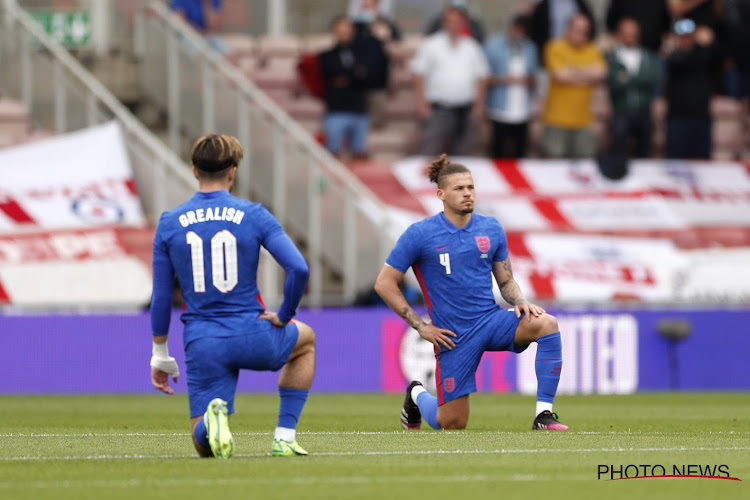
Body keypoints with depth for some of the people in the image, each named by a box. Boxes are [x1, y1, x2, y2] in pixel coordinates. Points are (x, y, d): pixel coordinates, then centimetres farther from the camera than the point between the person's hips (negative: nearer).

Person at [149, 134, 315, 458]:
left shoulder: (169, 223, 3)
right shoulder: (254, 216, -2)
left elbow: (161, 297, 7)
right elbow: (299, 269, -10)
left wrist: (160, 355, 16)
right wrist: (284, 316, 6)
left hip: (202, 345, 1)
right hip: (253, 338, -1)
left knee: (204, 447, 9)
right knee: (305, 340, 34)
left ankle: (212, 415, -30)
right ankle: (284, 437, 21)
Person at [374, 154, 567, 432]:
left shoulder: (491, 229, 5)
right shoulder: (420, 234, -6)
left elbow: (506, 281, 15)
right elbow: (384, 283, -2)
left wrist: (521, 303, -8)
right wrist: (420, 326, -7)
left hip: (491, 320, 3)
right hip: (454, 335, -3)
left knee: (546, 324, -27)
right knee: (452, 424, -1)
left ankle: (543, 414, -23)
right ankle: (417, 394, 36)